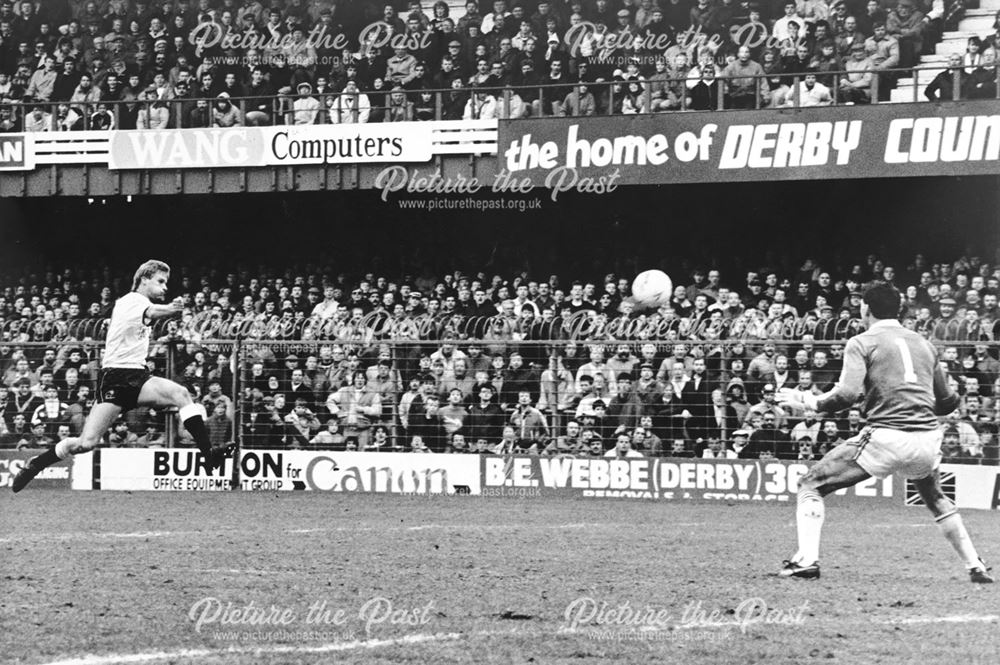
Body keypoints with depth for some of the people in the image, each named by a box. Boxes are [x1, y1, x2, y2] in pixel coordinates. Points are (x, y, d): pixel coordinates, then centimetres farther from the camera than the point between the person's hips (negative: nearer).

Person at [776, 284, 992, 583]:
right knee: (935, 498, 34)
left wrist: (807, 402, 3)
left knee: (811, 485, 8)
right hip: (928, 440, 5)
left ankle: (806, 559, -7)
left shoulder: (862, 342, 3)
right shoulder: (923, 344, 19)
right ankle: (976, 566, 27)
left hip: (885, 438, -5)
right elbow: (948, 401, 22)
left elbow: (846, 395, -11)